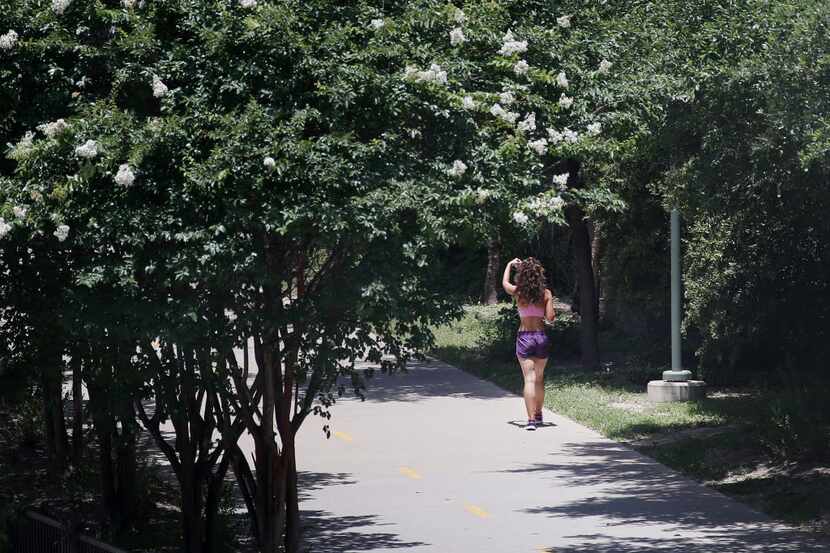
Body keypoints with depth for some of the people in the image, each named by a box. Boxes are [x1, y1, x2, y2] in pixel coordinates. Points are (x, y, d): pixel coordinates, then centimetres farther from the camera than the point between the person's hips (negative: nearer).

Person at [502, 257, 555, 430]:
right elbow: (550, 318, -7)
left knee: (529, 378, -6)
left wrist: (510, 264, 33)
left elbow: (504, 283, 18)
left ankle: (531, 418, -16)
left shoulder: (518, 292, -3)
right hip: (541, 337, 2)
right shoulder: (546, 293, -4)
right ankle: (538, 414, 31)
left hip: (524, 337, -2)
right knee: (540, 377, 19)